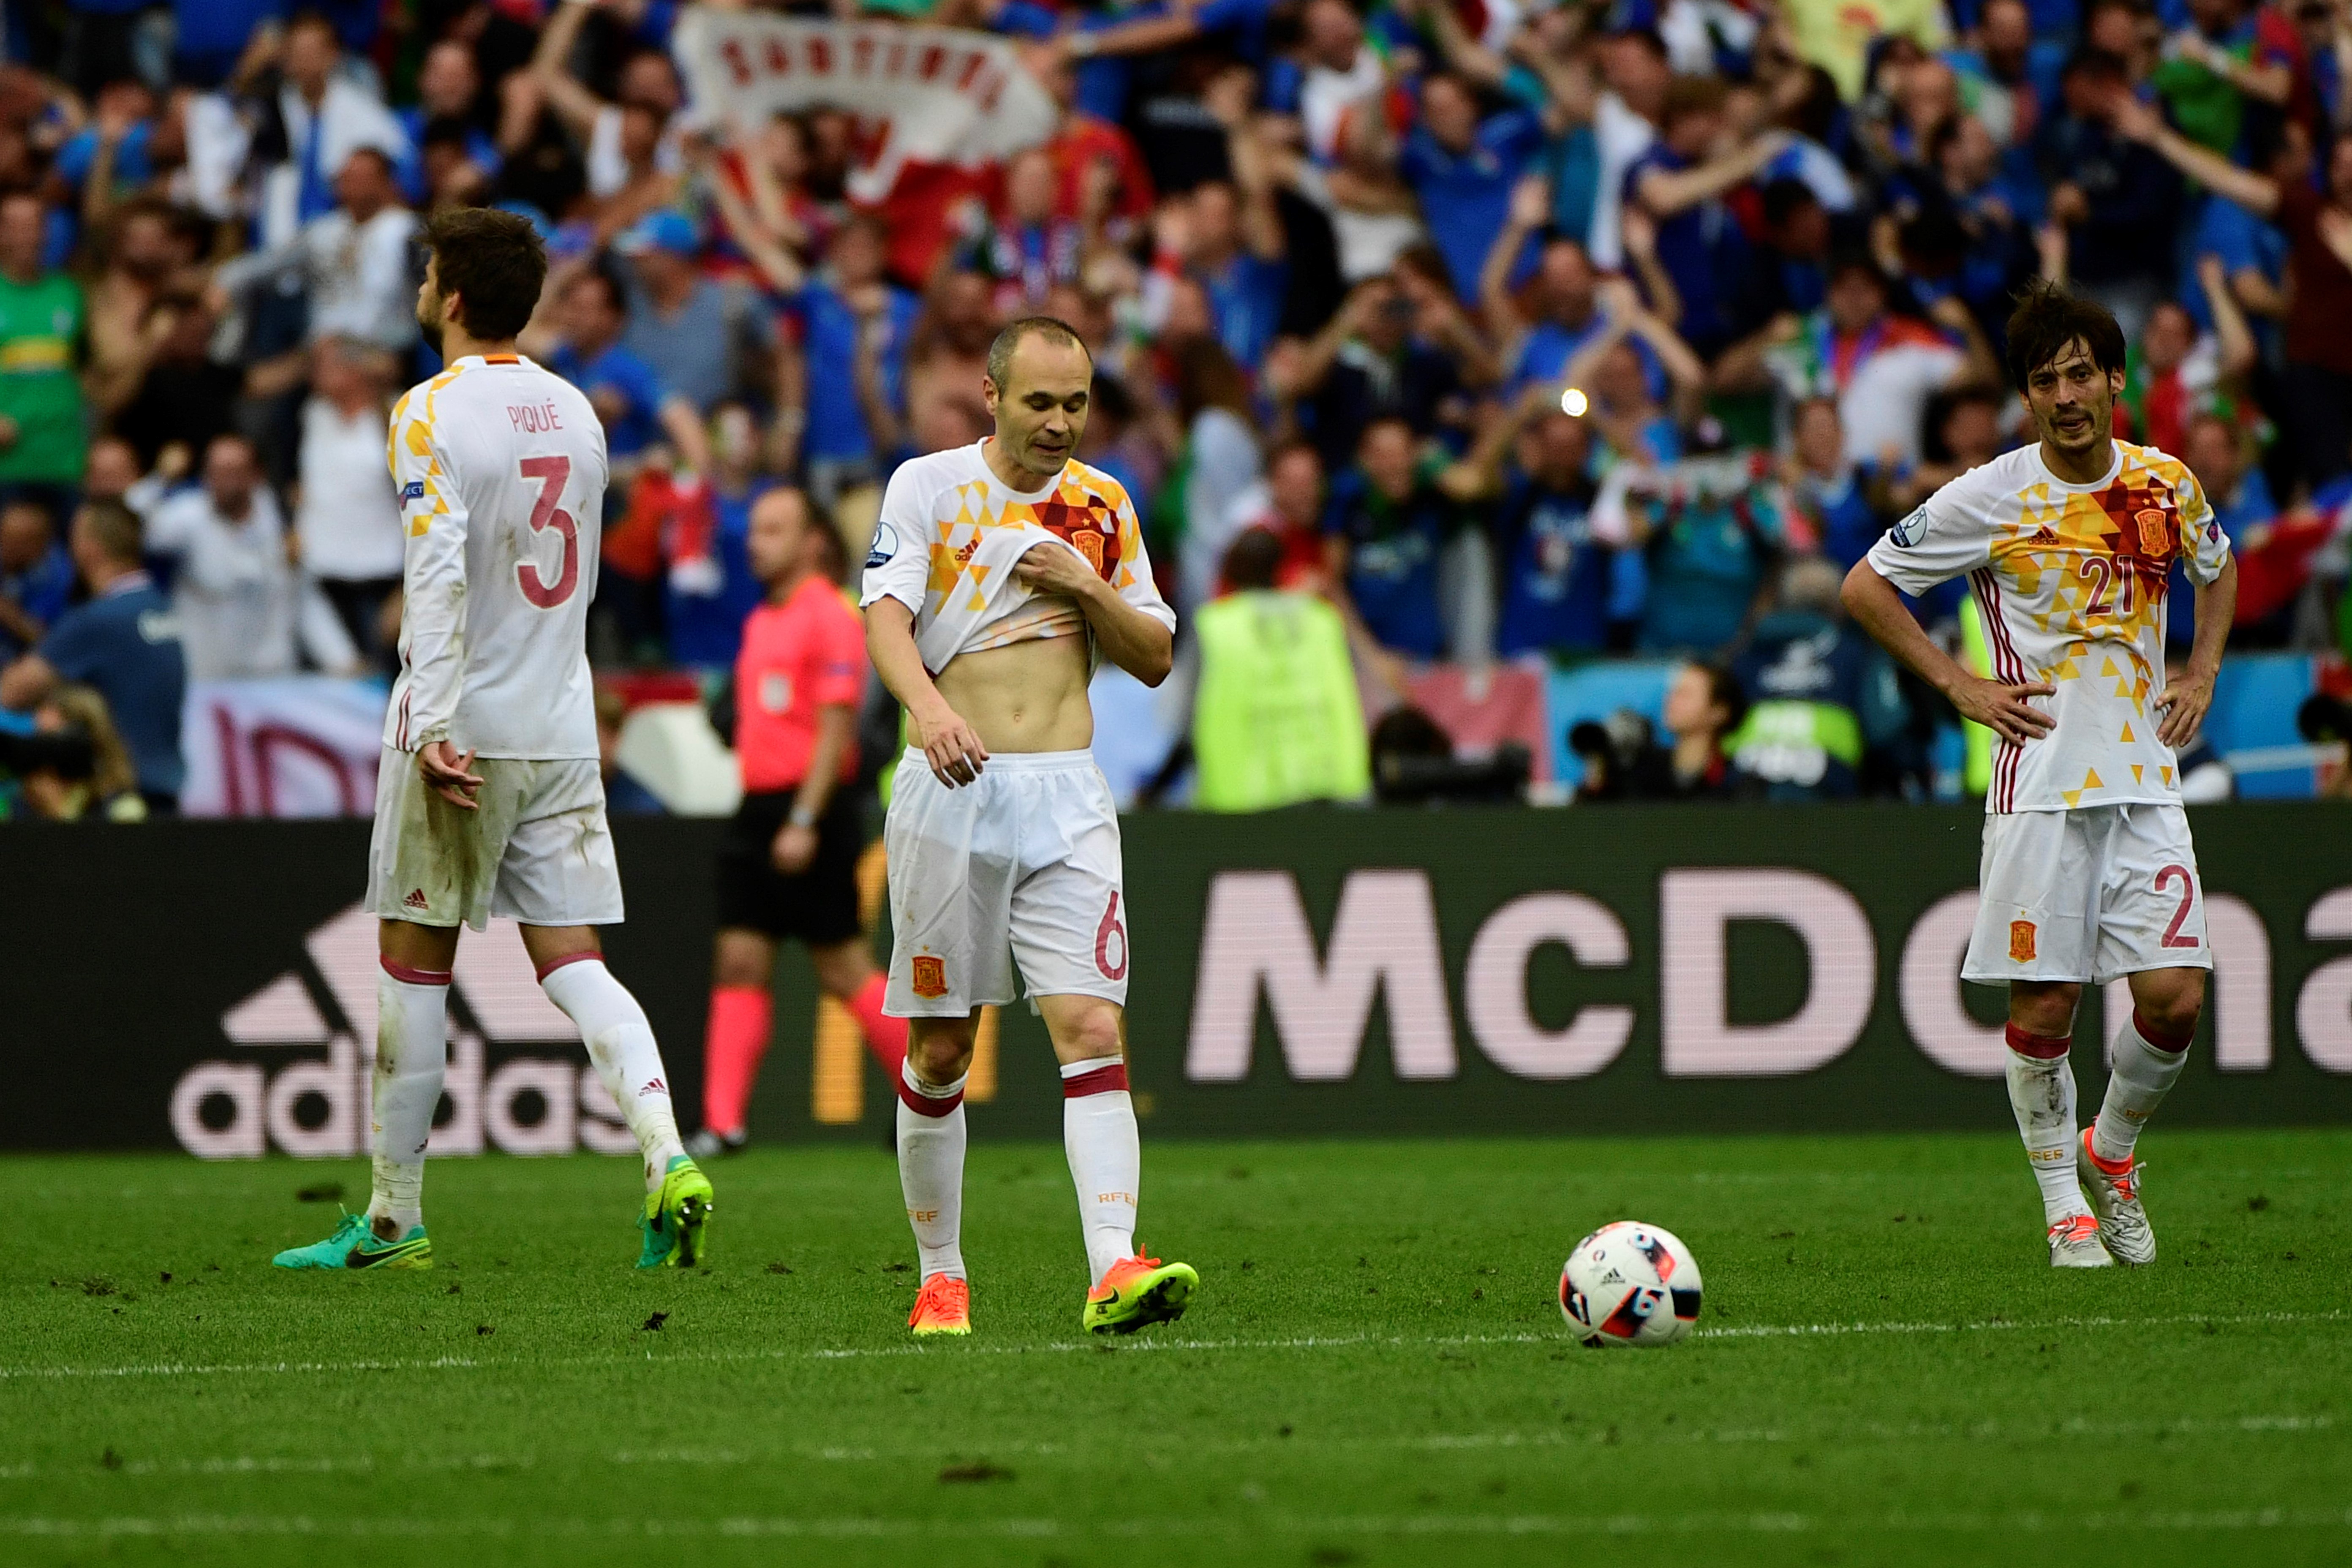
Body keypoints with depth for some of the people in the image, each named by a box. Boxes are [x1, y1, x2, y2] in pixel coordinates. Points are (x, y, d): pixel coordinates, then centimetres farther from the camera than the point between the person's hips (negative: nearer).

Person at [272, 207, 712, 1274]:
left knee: (414, 961, 5)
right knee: (571, 959, 4)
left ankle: (395, 1217, 10)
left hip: (463, 721, -6)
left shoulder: (434, 413, -11)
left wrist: (433, 726, -23)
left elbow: (438, 575, -20)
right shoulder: (574, 411, 10)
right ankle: (668, 1158, -17)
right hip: (563, 726, 6)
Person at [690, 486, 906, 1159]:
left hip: (810, 810, -8)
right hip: (758, 807, 8)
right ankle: (723, 1123, -6)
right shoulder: (760, 621, 17)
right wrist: (760, 809, 16)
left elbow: (835, 729, -15)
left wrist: (803, 821, -21)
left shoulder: (831, 618, -10)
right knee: (739, 963, -1)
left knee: (843, 969, -3)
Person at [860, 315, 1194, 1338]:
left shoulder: (1104, 506, 11)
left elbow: (1154, 660, 14)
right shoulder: (928, 486, 0)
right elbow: (886, 615, -14)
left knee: (1092, 1030, -13)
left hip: (1067, 797, 2)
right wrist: (929, 707, -33)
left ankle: (1114, 1270, -23)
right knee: (940, 1049, 3)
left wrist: (1088, 587, -5)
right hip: (952, 792, -2)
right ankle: (940, 1276, 17)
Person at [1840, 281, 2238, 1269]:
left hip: (2146, 779, 3)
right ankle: (2065, 1204, 12)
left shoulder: (2165, 483, 6)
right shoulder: (1993, 498, -5)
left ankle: (2112, 1155, 20)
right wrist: (1960, 685, -3)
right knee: (2044, 1004, -4)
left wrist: (2200, 676, 14)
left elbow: (2217, 566, 28)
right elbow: (1865, 587, 2)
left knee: (2174, 996, -6)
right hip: (2040, 781, -3)